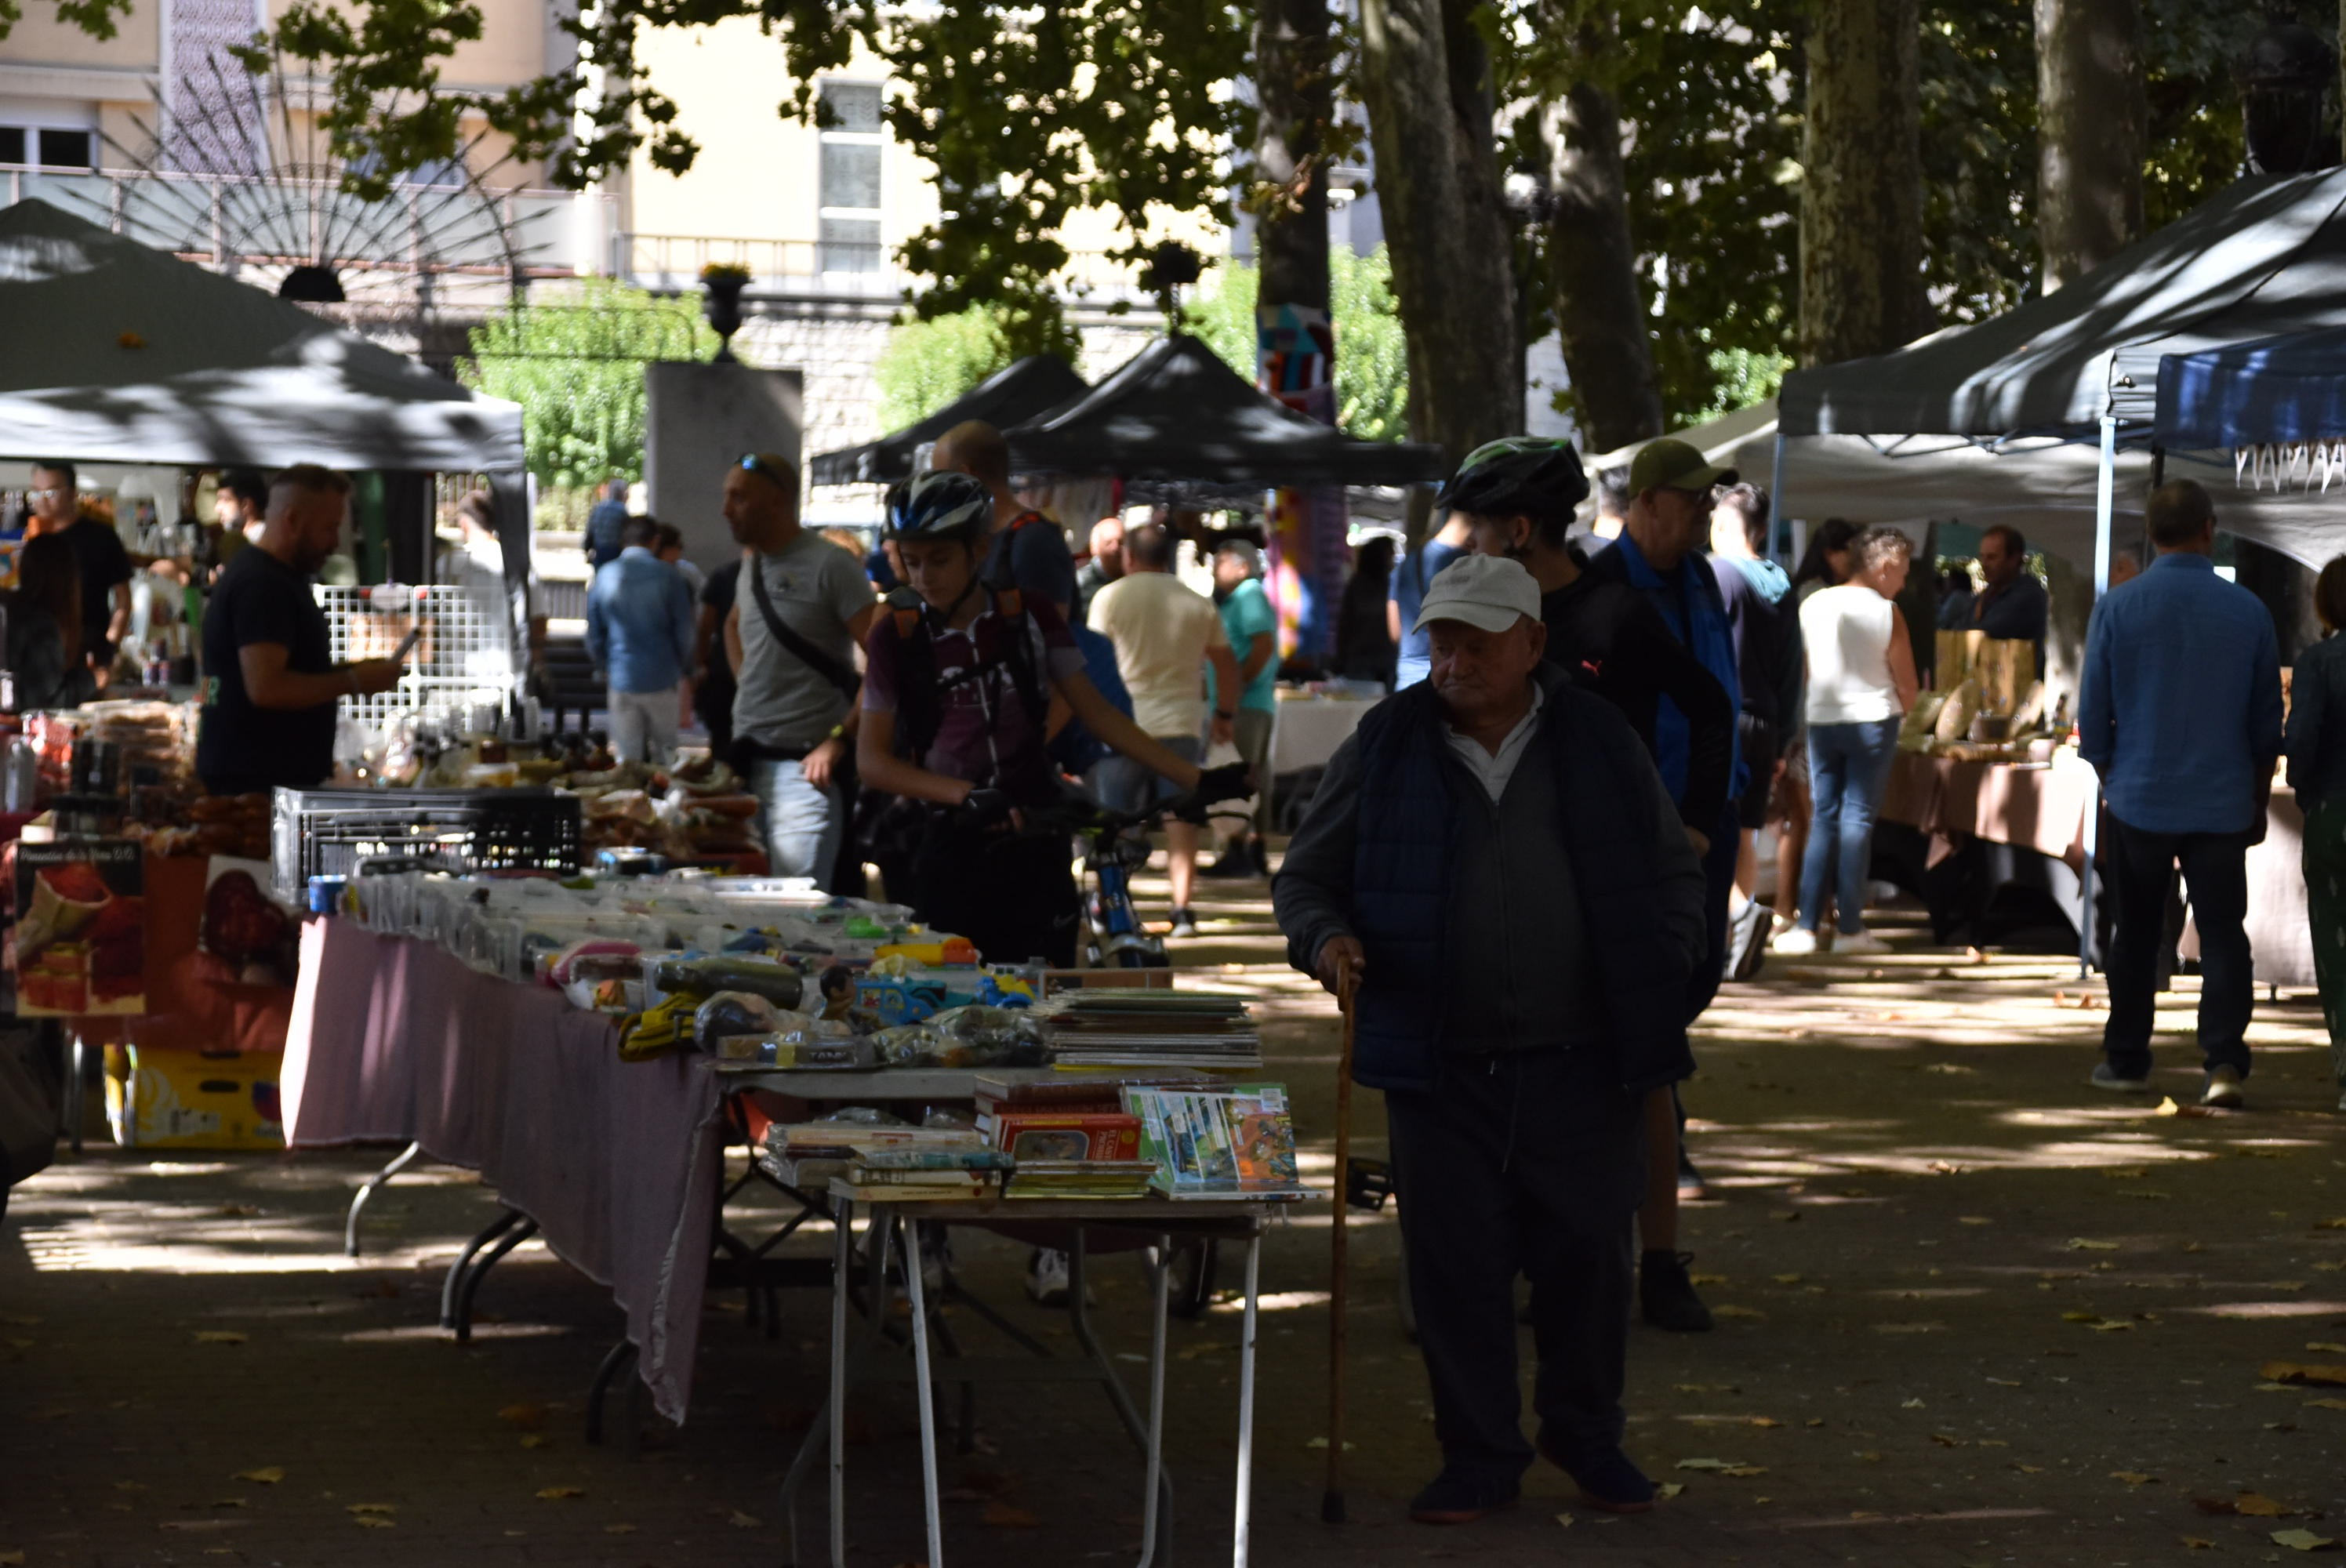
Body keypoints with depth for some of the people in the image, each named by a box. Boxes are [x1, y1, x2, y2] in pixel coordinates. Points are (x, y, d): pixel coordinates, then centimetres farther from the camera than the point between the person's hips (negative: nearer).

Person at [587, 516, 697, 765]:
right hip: (662, 680, -2)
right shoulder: (669, 576, -8)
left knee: (626, 760, 6)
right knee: (664, 756, 8)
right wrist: (681, 669, 14)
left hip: (621, 681, 2)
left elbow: (594, 636, 5)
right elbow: (684, 632, -3)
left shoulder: (604, 577, 0)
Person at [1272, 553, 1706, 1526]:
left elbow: (1674, 874, 15)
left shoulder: (1600, 746, 5)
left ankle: (1586, 1438, 26)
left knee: (1587, 1255, 6)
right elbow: (1306, 875, 11)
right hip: (1439, 1067, 0)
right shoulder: (1385, 748, 4)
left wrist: (1662, 980, 1)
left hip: (1581, 1066, 0)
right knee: (1456, 1264, 3)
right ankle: (1480, 1455, 17)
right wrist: (1323, 937, -10)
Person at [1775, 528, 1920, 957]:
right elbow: (1907, 684, -3)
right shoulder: (1886, 614, -9)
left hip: (1821, 721, 4)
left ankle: (1808, 925, 3)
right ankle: (1850, 928, 0)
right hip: (1872, 719, -3)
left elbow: (1801, 669, 9)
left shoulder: (1813, 605, 2)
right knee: (1858, 817, 0)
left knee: (1824, 819, 9)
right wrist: (1898, 710, 16)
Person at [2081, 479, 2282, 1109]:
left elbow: (2093, 711, 0)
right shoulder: (2248, 612, -3)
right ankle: (2224, 1061, -9)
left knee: (2136, 937, 12)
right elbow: (2267, 720, 5)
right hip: (2222, 803, 0)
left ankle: (2126, 1062, 19)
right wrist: (2259, 800, 17)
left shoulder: (2117, 608, -6)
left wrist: (2107, 776, 15)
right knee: (2222, 936, 4)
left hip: (2140, 801, 0)